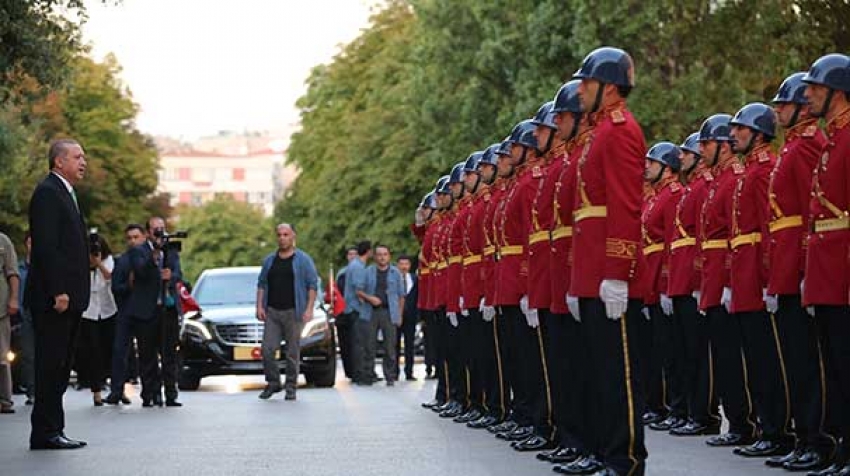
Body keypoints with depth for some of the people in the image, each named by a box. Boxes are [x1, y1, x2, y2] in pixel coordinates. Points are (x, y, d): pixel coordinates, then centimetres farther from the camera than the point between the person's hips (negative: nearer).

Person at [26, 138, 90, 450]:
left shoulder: (65, 194, 21)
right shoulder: (48, 192, -10)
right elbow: (45, 246, -18)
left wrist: (75, 295, 16)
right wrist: (58, 292, -23)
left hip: (68, 298, 10)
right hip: (53, 298, -10)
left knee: (59, 367, 10)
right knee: (50, 364, -8)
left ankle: (52, 431, 14)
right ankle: (46, 432, -6)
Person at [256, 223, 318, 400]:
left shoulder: (303, 260, 1)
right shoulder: (269, 260, 13)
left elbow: (313, 285, -2)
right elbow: (261, 284, 15)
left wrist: (309, 309, -11)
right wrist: (259, 306, 3)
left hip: (293, 313, -3)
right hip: (272, 312, 3)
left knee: (293, 351, -1)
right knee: (267, 349, -4)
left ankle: (291, 387, 7)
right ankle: (273, 383, 9)